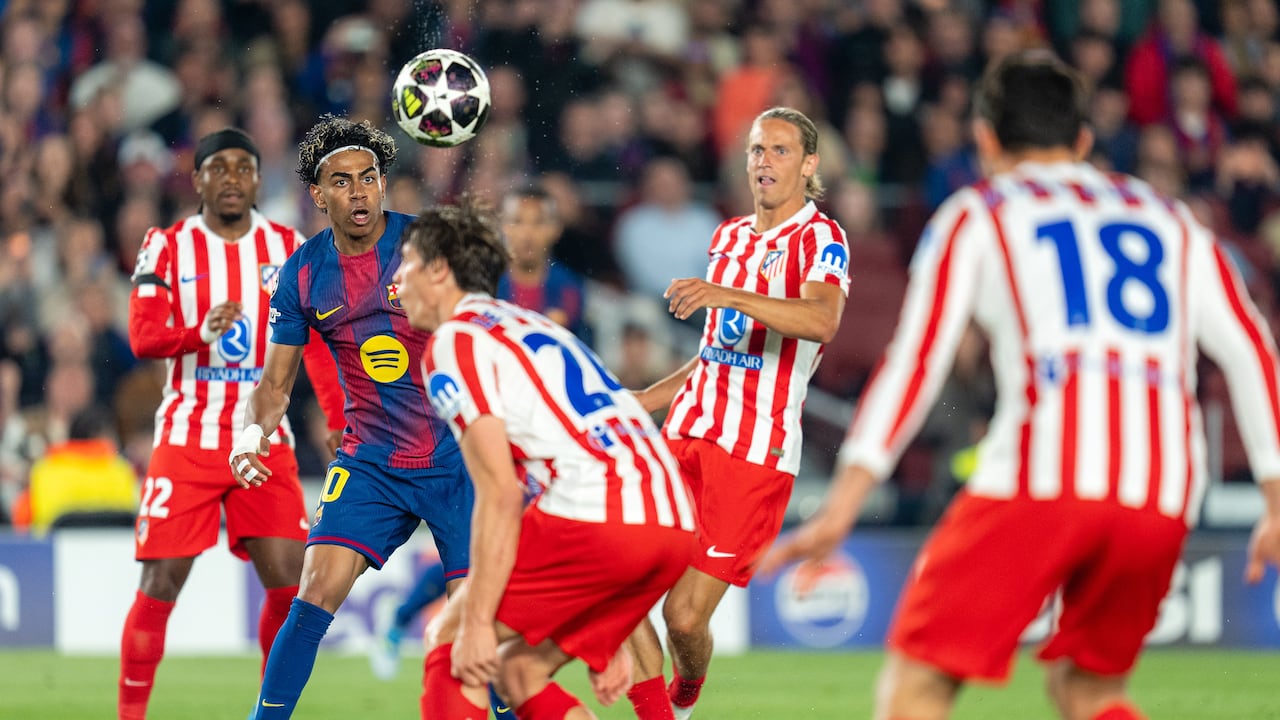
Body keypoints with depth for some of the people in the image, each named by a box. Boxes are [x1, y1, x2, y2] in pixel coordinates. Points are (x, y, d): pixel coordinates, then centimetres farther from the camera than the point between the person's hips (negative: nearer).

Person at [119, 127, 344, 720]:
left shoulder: (288, 248, 6)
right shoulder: (167, 247, 0)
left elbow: (314, 344, 8)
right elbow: (142, 337, -8)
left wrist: (342, 424, -3)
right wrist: (202, 331, -28)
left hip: (265, 440, 2)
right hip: (187, 439, -2)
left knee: (290, 582, -4)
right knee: (161, 583, -5)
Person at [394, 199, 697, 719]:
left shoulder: (454, 343, 1)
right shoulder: (532, 326, 30)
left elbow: (501, 492, -10)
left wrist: (477, 623, -9)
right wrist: (605, 640, 32)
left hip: (594, 520, -8)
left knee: (453, 645, 5)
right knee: (518, 672, 18)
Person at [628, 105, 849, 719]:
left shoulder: (819, 239, -5)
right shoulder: (729, 236, 18)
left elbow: (822, 321, -28)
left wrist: (727, 295, -39)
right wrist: (642, 401, 27)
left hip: (756, 452, -6)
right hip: (686, 435, 6)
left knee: (685, 615, -8)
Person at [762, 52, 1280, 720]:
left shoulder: (976, 217, 15)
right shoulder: (1169, 219, 25)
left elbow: (915, 358, 3)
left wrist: (840, 507, -2)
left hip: (1041, 484, -4)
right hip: (1163, 499, 4)